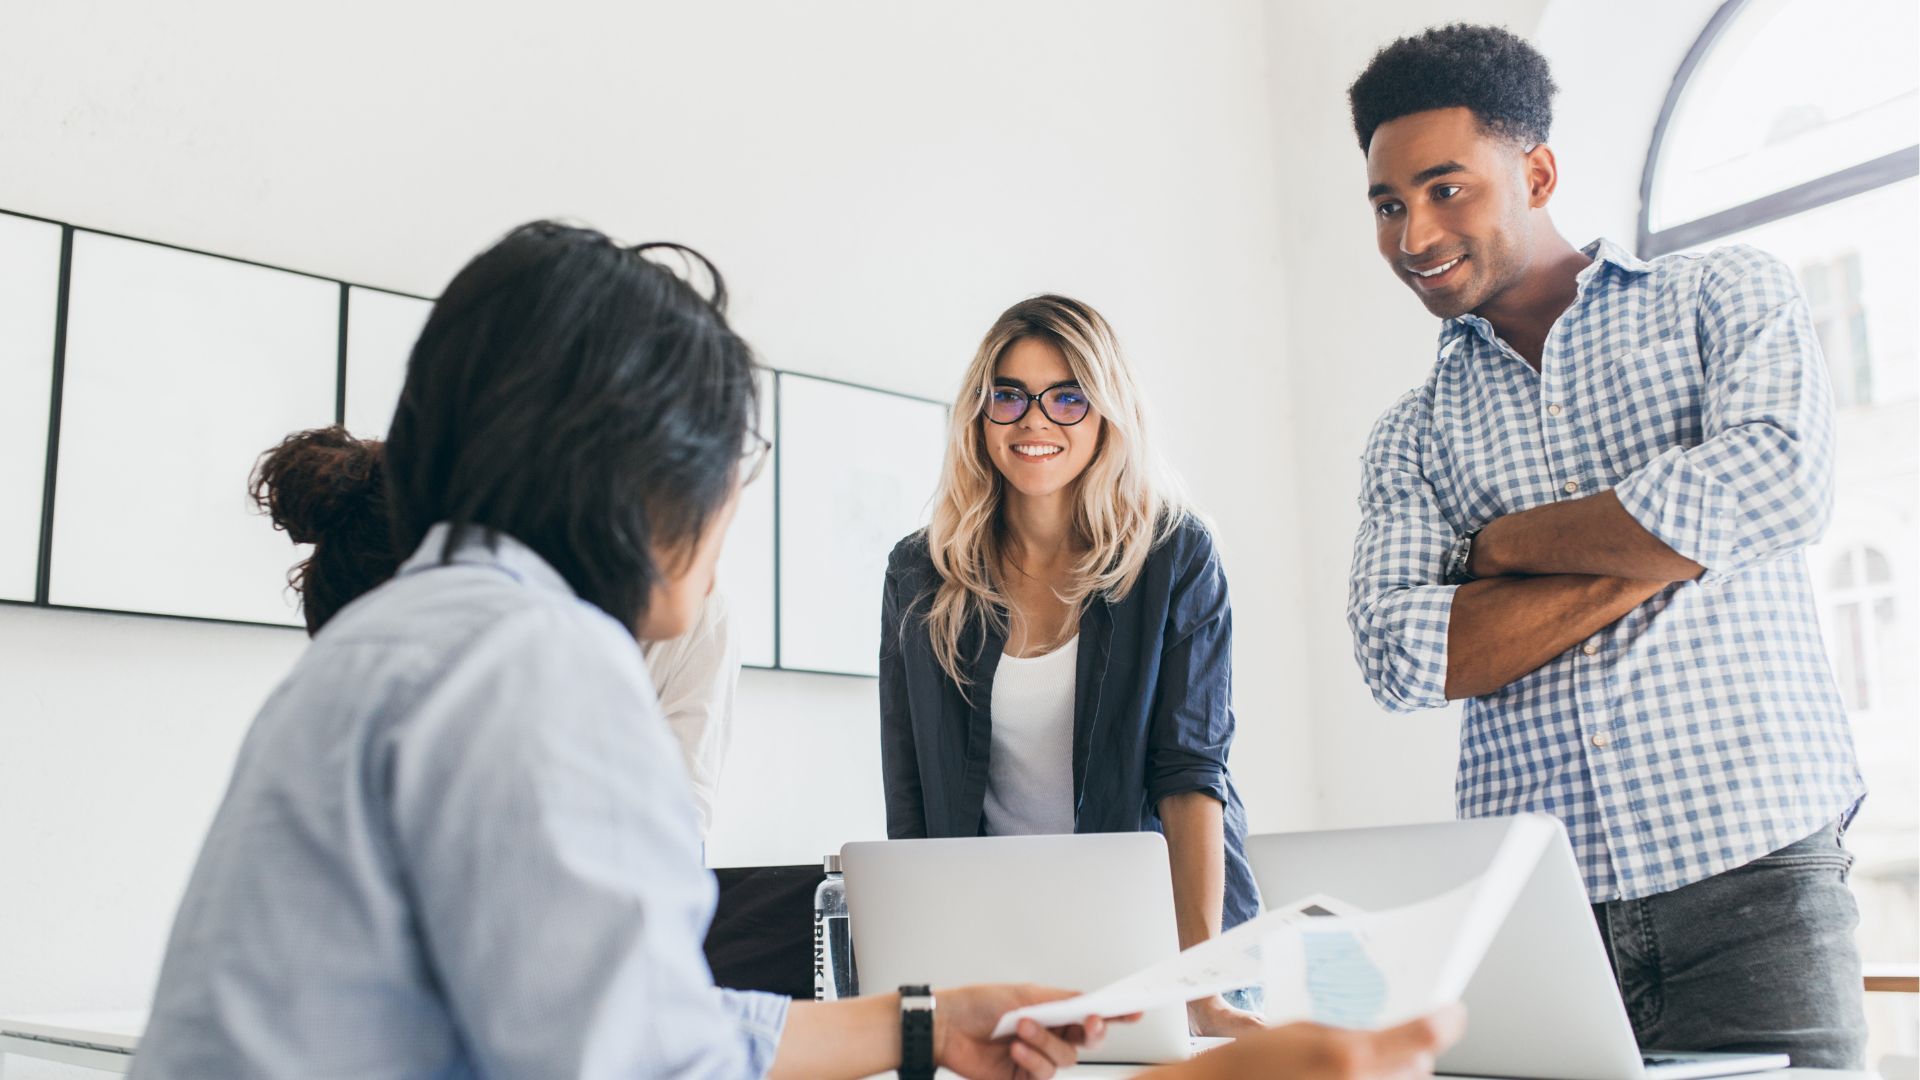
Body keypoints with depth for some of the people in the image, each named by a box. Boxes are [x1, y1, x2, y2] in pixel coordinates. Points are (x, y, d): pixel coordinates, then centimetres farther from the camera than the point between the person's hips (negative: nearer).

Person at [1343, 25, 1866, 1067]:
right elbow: (1399, 657, -4)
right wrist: (1658, 555, -10)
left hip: (1748, 876, -1)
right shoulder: (1412, 435, 11)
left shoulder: (1722, 296, 7)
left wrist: (1514, 540, -3)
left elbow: (1776, 486, -13)